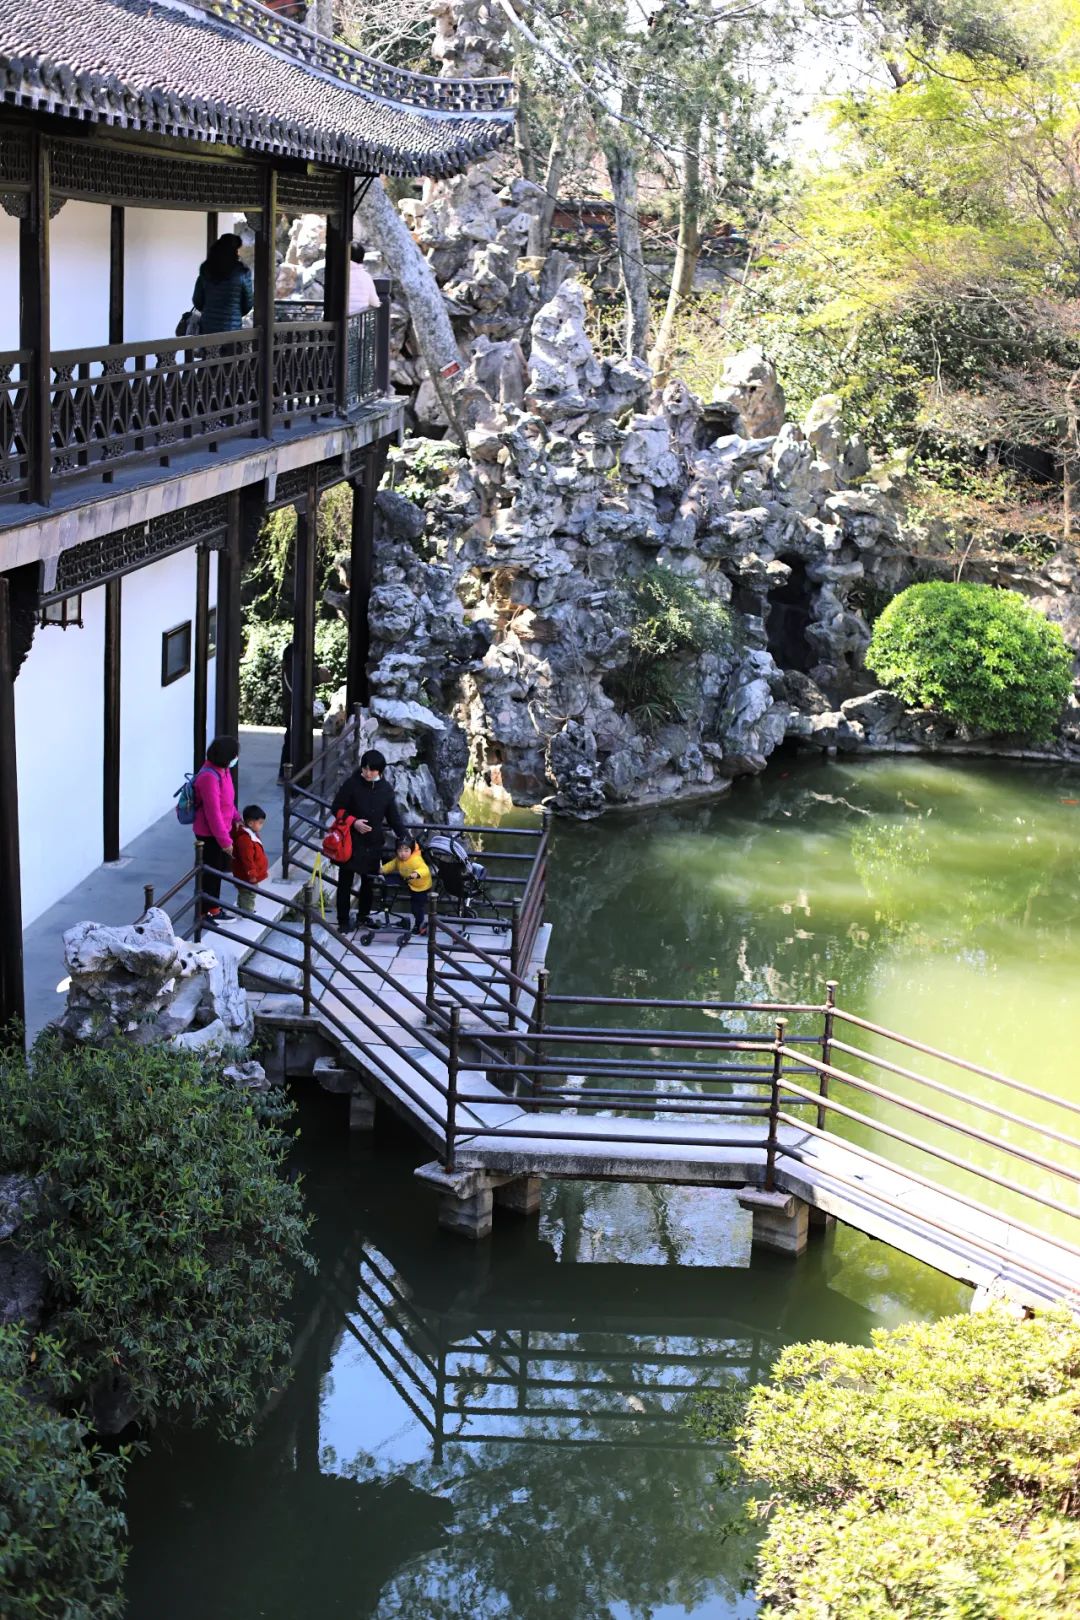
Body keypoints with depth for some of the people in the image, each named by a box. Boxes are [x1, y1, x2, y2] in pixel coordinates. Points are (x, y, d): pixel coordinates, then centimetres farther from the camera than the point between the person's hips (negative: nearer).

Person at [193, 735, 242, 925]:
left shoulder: (224, 770, 3)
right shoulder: (209, 777, -28)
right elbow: (213, 812, -27)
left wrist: (236, 819, 3)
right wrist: (225, 841, -24)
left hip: (223, 829, 9)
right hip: (209, 834, -9)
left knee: (219, 871, 20)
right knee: (209, 873, 3)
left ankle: (214, 909, 34)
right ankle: (202, 914, 16)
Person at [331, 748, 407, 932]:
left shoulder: (386, 789, 2)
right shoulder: (351, 784, -10)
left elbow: (394, 817, 8)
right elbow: (337, 808, -4)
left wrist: (405, 838, -2)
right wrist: (353, 822, -19)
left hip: (373, 843, 4)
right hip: (351, 841, -3)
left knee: (369, 882, 14)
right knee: (345, 883, 5)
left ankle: (364, 916, 30)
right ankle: (343, 920, 14)